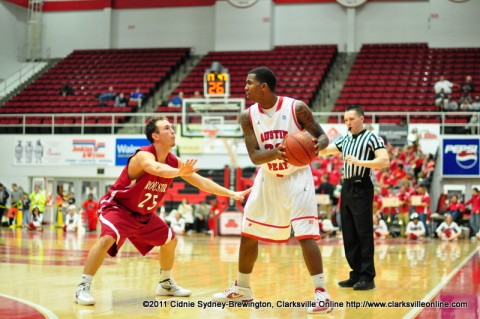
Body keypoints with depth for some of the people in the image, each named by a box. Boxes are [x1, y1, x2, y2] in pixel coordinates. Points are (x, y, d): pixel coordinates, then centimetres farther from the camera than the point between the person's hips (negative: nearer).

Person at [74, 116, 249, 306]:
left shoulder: (173, 161, -5)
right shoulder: (144, 155, -28)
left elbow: (202, 182, 1)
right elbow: (157, 169, -53)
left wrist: (232, 194, -3)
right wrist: (179, 172, -72)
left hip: (144, 214, 8)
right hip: (117, 206, -8)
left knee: (170, 241, 14)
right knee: (108, 238, -32)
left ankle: (166, 284, 34)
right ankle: (83, 287, -23)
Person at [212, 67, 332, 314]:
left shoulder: (296, 108, -15)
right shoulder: (248, 116, -5)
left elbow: (322, 136, -7)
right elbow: (254, 156, -12)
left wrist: (318, 145, -32)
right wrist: (274, 153, -34)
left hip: (296, 177, -5)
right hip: (268, 179, 5)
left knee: (305, 234, -17)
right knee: (248, 233, 11)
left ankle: (321, 293, -12)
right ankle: (242, 289, 28)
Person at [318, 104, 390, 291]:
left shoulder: (372, 138, -4)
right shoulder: (345, 140, 18)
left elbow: (385, 161, -17)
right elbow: (323, 150, 19)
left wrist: (360, 162, -27)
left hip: (362, 188, -7)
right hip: (346, 187, 8)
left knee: (364, 234, -8)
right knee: (349, 235, 8)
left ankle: (367, 277, -5)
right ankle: (356, 275, 15)